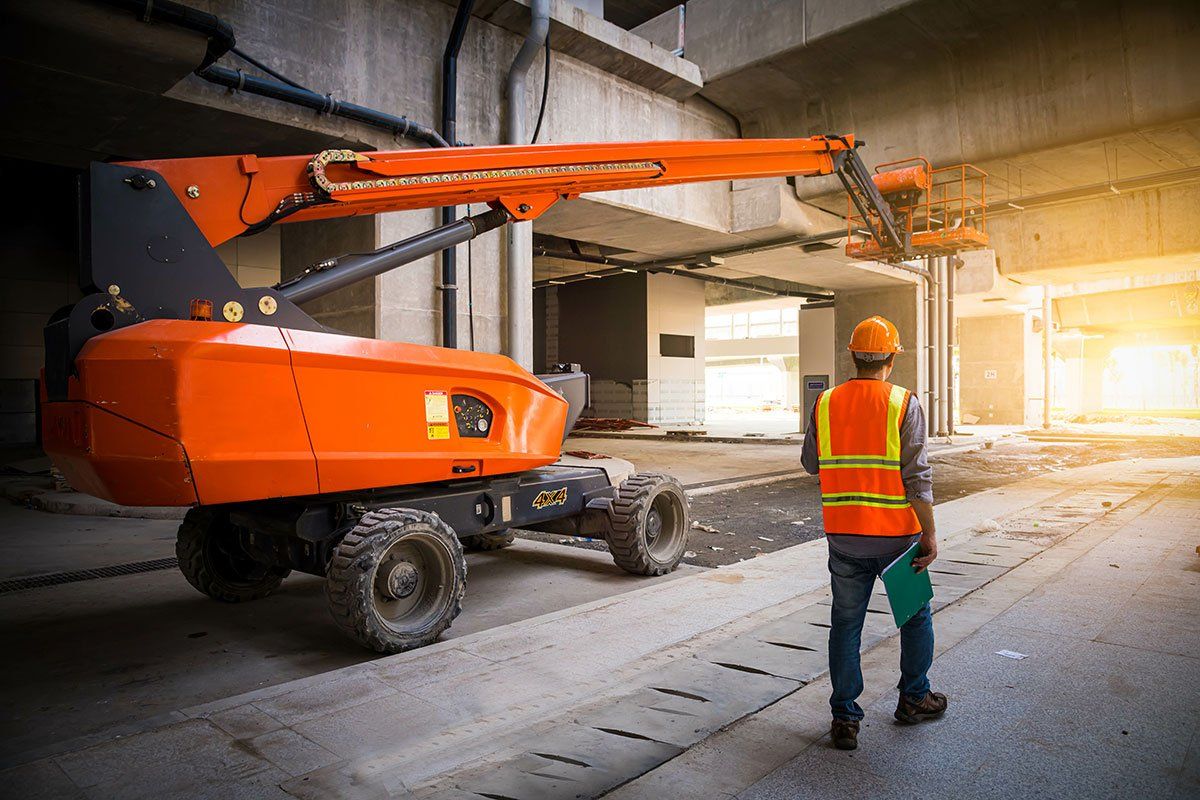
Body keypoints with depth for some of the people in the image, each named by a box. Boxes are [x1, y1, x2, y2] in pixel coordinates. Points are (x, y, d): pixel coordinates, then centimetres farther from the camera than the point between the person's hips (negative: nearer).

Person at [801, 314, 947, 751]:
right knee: (915, 615, 21)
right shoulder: (904, 404, -9)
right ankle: (913, 698, 36)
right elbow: (917, 477, -13)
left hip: (844, 536, 2)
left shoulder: (824, 404, -1)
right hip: (896, 534, -1)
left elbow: (811, 463, 10)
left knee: (846, 624, 11)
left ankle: (844, 717, 14)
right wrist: (929, 534, -7)